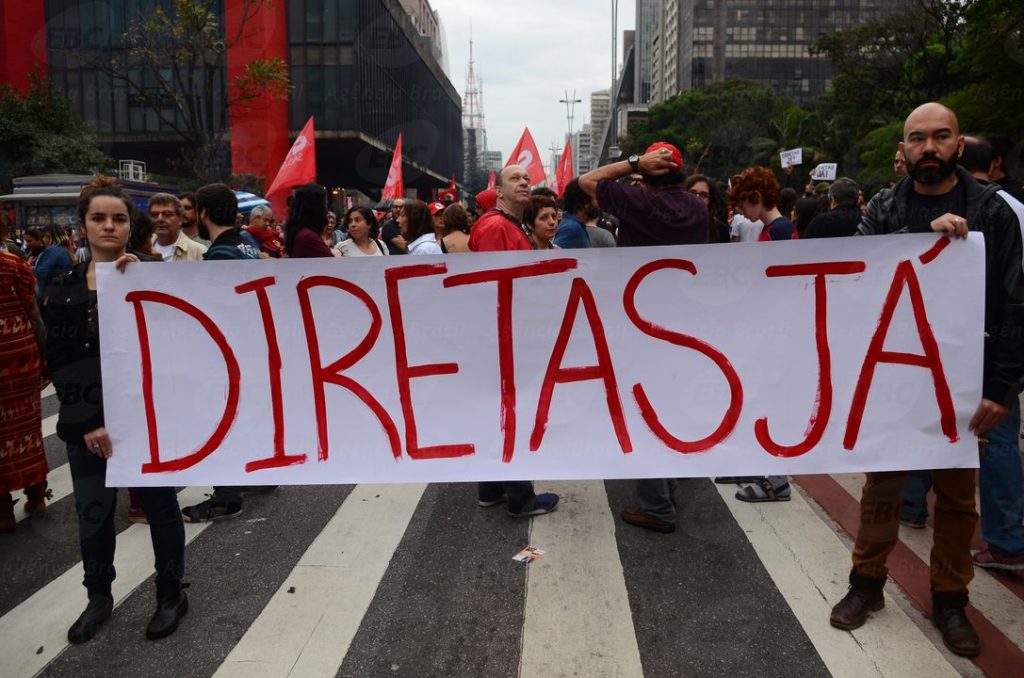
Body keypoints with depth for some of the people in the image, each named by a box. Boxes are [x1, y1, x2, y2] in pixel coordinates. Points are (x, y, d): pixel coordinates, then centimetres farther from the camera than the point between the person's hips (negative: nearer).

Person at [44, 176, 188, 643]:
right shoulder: (65, 289, 4)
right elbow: (57, 363, 0)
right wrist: (87, 422, -9)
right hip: (86, 423, 3)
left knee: (159, 504, 9)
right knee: (92, 514, 11)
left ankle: (171, 594, 26)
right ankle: (98, 598, 32)